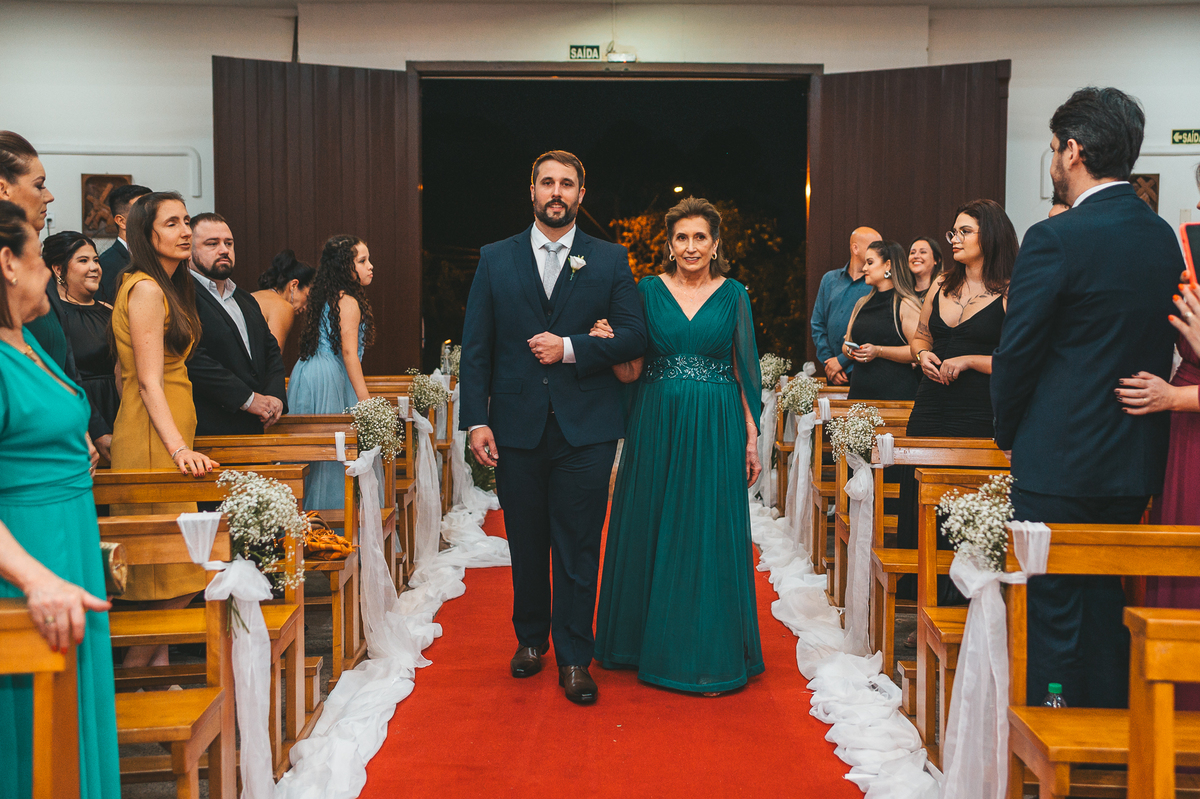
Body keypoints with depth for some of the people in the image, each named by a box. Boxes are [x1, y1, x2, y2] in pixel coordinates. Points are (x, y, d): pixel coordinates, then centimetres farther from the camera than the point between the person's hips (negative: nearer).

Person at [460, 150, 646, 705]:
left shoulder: (610, 260, 5)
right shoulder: (495, 260, 8)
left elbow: (635, 335, 0)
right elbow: (476, 347, 4)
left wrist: (571, 348, -14)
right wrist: (476, 420, -4)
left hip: (585, 429, -1)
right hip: (517, 428, 2)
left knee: (578, 547, 2)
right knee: (526, 544, 13)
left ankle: (574, 659, 12)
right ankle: (530, 638, 32)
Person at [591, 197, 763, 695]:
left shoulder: (734, 295, 4)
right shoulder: (648, 291, 4)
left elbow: (745, 370, 5)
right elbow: (632, 368, 3)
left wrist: (752, 436, 1)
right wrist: (608, 341, -17)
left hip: (717, 430, 0)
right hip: (657, 427, 1)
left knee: (711, 535, 1)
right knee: (653, 532, 7)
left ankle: (710, 654, 12)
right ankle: (653, 641, 23)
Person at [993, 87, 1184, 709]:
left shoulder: (1055, 239, -16)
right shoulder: (1165, 238, 7)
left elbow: (1016, 353, -12)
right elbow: (1161, 345, 12)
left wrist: (1009, 435, 3)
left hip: (1059, 462, -7)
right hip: (1135, 464, 7)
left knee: (1052, 613, 3)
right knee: (1106, 608, 17)